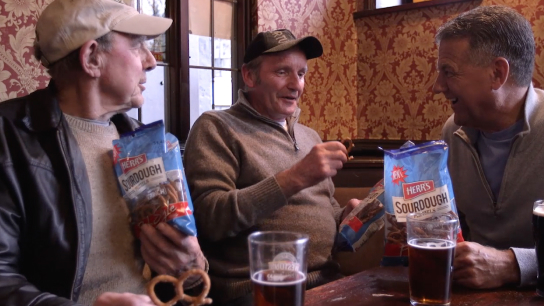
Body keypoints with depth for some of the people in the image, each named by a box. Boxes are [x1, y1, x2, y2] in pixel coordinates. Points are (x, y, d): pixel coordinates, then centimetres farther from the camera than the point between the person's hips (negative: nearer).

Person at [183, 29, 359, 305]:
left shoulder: (309, 136, 18)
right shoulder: (216, 127, -3)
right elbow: (210, 218, -15)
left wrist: (345, 216, 2)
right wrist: (294, 178, -22)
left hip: (326, 281, 7)